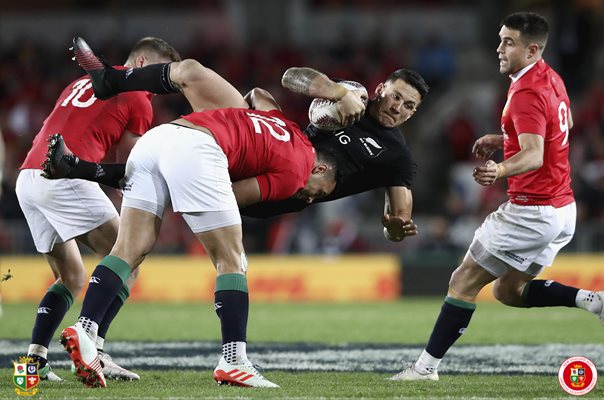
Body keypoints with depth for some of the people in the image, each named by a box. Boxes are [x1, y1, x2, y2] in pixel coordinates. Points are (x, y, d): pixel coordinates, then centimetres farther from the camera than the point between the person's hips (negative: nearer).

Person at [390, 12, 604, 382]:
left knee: (464, 281, -1)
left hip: (532, 211, -9)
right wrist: (503, 139, 25)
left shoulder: (526, 93, -21)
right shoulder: (551, 79, 9)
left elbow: (534, 156, -33)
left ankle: (427, 366, 2)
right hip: (564, 209, 9)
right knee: (509, 291, 19)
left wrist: (500, 170, -53)